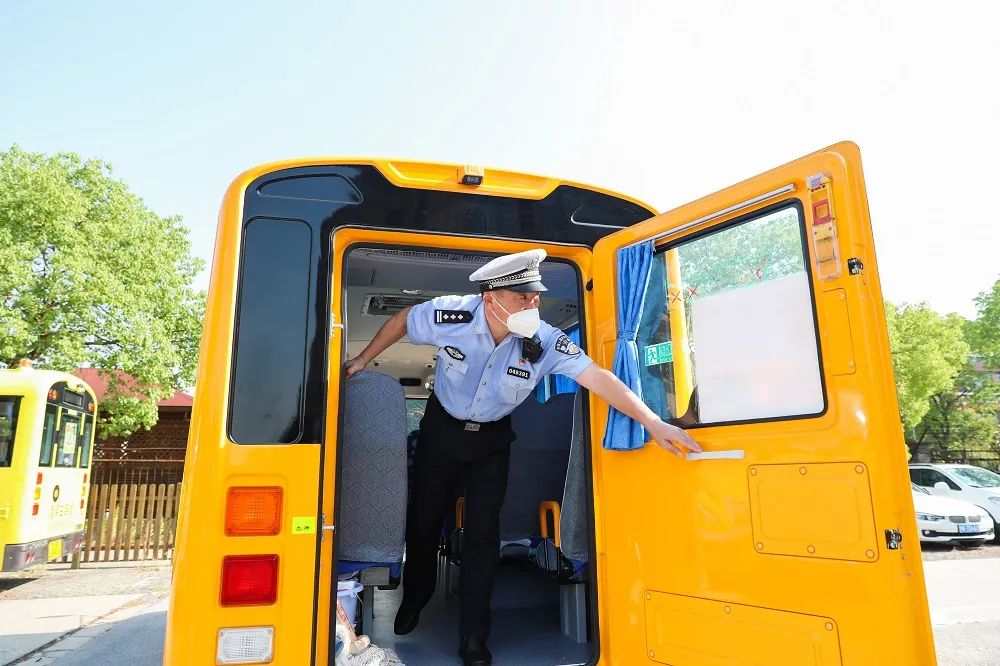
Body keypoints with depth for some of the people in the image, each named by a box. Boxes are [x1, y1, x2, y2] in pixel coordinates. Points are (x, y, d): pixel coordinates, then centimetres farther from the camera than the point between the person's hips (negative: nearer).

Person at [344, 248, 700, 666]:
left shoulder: (545, 342, -28)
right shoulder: (450, 316, -28)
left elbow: (598, 377, -30)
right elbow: (402, 320, -8)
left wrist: (653, 422, -36)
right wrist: (363, 359, 0)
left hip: (492, 439, 0)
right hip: (441, 428, 0)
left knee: (483, 532, -1)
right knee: (423, 520, 13)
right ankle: (414, 601, 42)